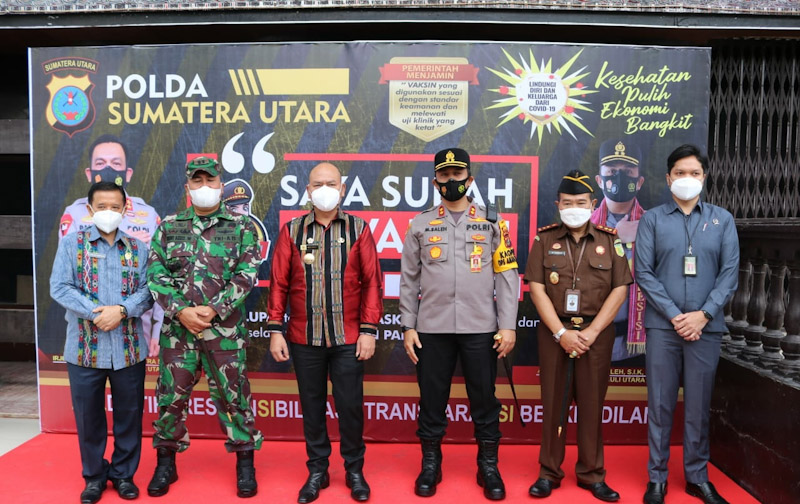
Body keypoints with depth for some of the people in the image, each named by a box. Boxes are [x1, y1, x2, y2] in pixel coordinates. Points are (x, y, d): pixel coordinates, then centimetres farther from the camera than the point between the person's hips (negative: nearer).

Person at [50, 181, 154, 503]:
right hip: (85, 347, -1)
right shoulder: (72, 244, 3)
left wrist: (121, 311, -18)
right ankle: (95, 475, 29)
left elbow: (148, 290, 0)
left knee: (129, 414, 9)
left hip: (129, 347, 1)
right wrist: (95, 313, -18)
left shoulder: (138, 249, 7)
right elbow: (59, 288, -6)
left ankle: (123, 473, 27)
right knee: (88, 415, 10)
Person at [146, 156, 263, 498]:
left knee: (232, 395, 5)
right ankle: (166, 462, 30)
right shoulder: (169, 226, 8)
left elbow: (246, 276, -6)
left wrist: (212, 310, -14)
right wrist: (181, 311, -11)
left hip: (225, 330, -2)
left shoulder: (241, 226, 2)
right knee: (170, 395, 10)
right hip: (177, 328, 2)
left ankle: (245, 462, 21)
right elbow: (155, 276, 3)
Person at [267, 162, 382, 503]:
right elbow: (279, 283, 3)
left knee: (350, 406, 6)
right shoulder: (292, 231, 4)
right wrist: (275, 329, -3)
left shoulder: (359, 229, 2)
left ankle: (354, 470, 26)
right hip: (304, 338, 1)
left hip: (348, 338, -1)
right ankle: (317, 470, 29)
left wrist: (369, 329, -7)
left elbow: (371, 282, -1)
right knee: (312, 406, 12)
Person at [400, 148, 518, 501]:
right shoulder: (420, 224, 6)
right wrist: (408, 327, 1)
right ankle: (430, 466, 27)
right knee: (432, 400, 10)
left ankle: (488, 467, 26)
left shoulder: (492, 222, 4)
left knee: (484, 400, 9)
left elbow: (507, 277, 1)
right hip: (432, 329, 1)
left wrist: (508, 326, -5)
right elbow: (409, 280, 7)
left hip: (481, 328, 0)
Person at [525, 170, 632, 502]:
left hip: (597, 332, 0)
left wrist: (592, 331, -10)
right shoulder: (545, 239, 2)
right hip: (554, 331, 0)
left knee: (592, 404, 8)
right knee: (553, 402, 6)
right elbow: (537, 288, -3)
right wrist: (561, 332, -11)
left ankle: (592, 474, 21)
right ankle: (549, 472, 18)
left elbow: (620, 289, -2)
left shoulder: (609, 240, 3)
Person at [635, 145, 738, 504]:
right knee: (660, 403, 4)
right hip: (662, 325, -1)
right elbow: (644, 273, -2)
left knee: (699, 405, 9)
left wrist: (703, 314, -9)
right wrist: (674, 315, -10)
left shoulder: (722, 220, 8)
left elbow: (729, 273, 2)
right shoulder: (652, 220, 3)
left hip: (706, 327, 1)